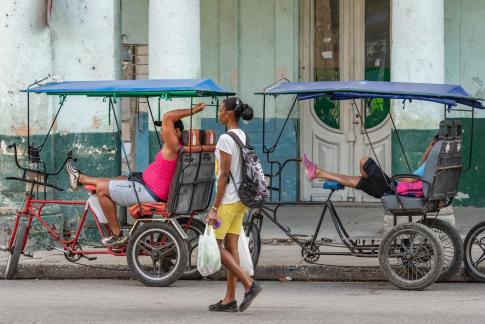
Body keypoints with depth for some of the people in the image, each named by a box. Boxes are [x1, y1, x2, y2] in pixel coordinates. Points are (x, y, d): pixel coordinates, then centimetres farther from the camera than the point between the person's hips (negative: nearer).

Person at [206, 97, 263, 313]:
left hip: (228, 200, -9)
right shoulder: (244, 137, 11)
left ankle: (249, 284, -13)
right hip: (240, 199, 9)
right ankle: (230, 299, 8)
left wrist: (214, 208, -16)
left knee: (215, 245, -2)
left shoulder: (226, 139, -15)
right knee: (231, 247, 9)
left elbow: (224, 175, -18)